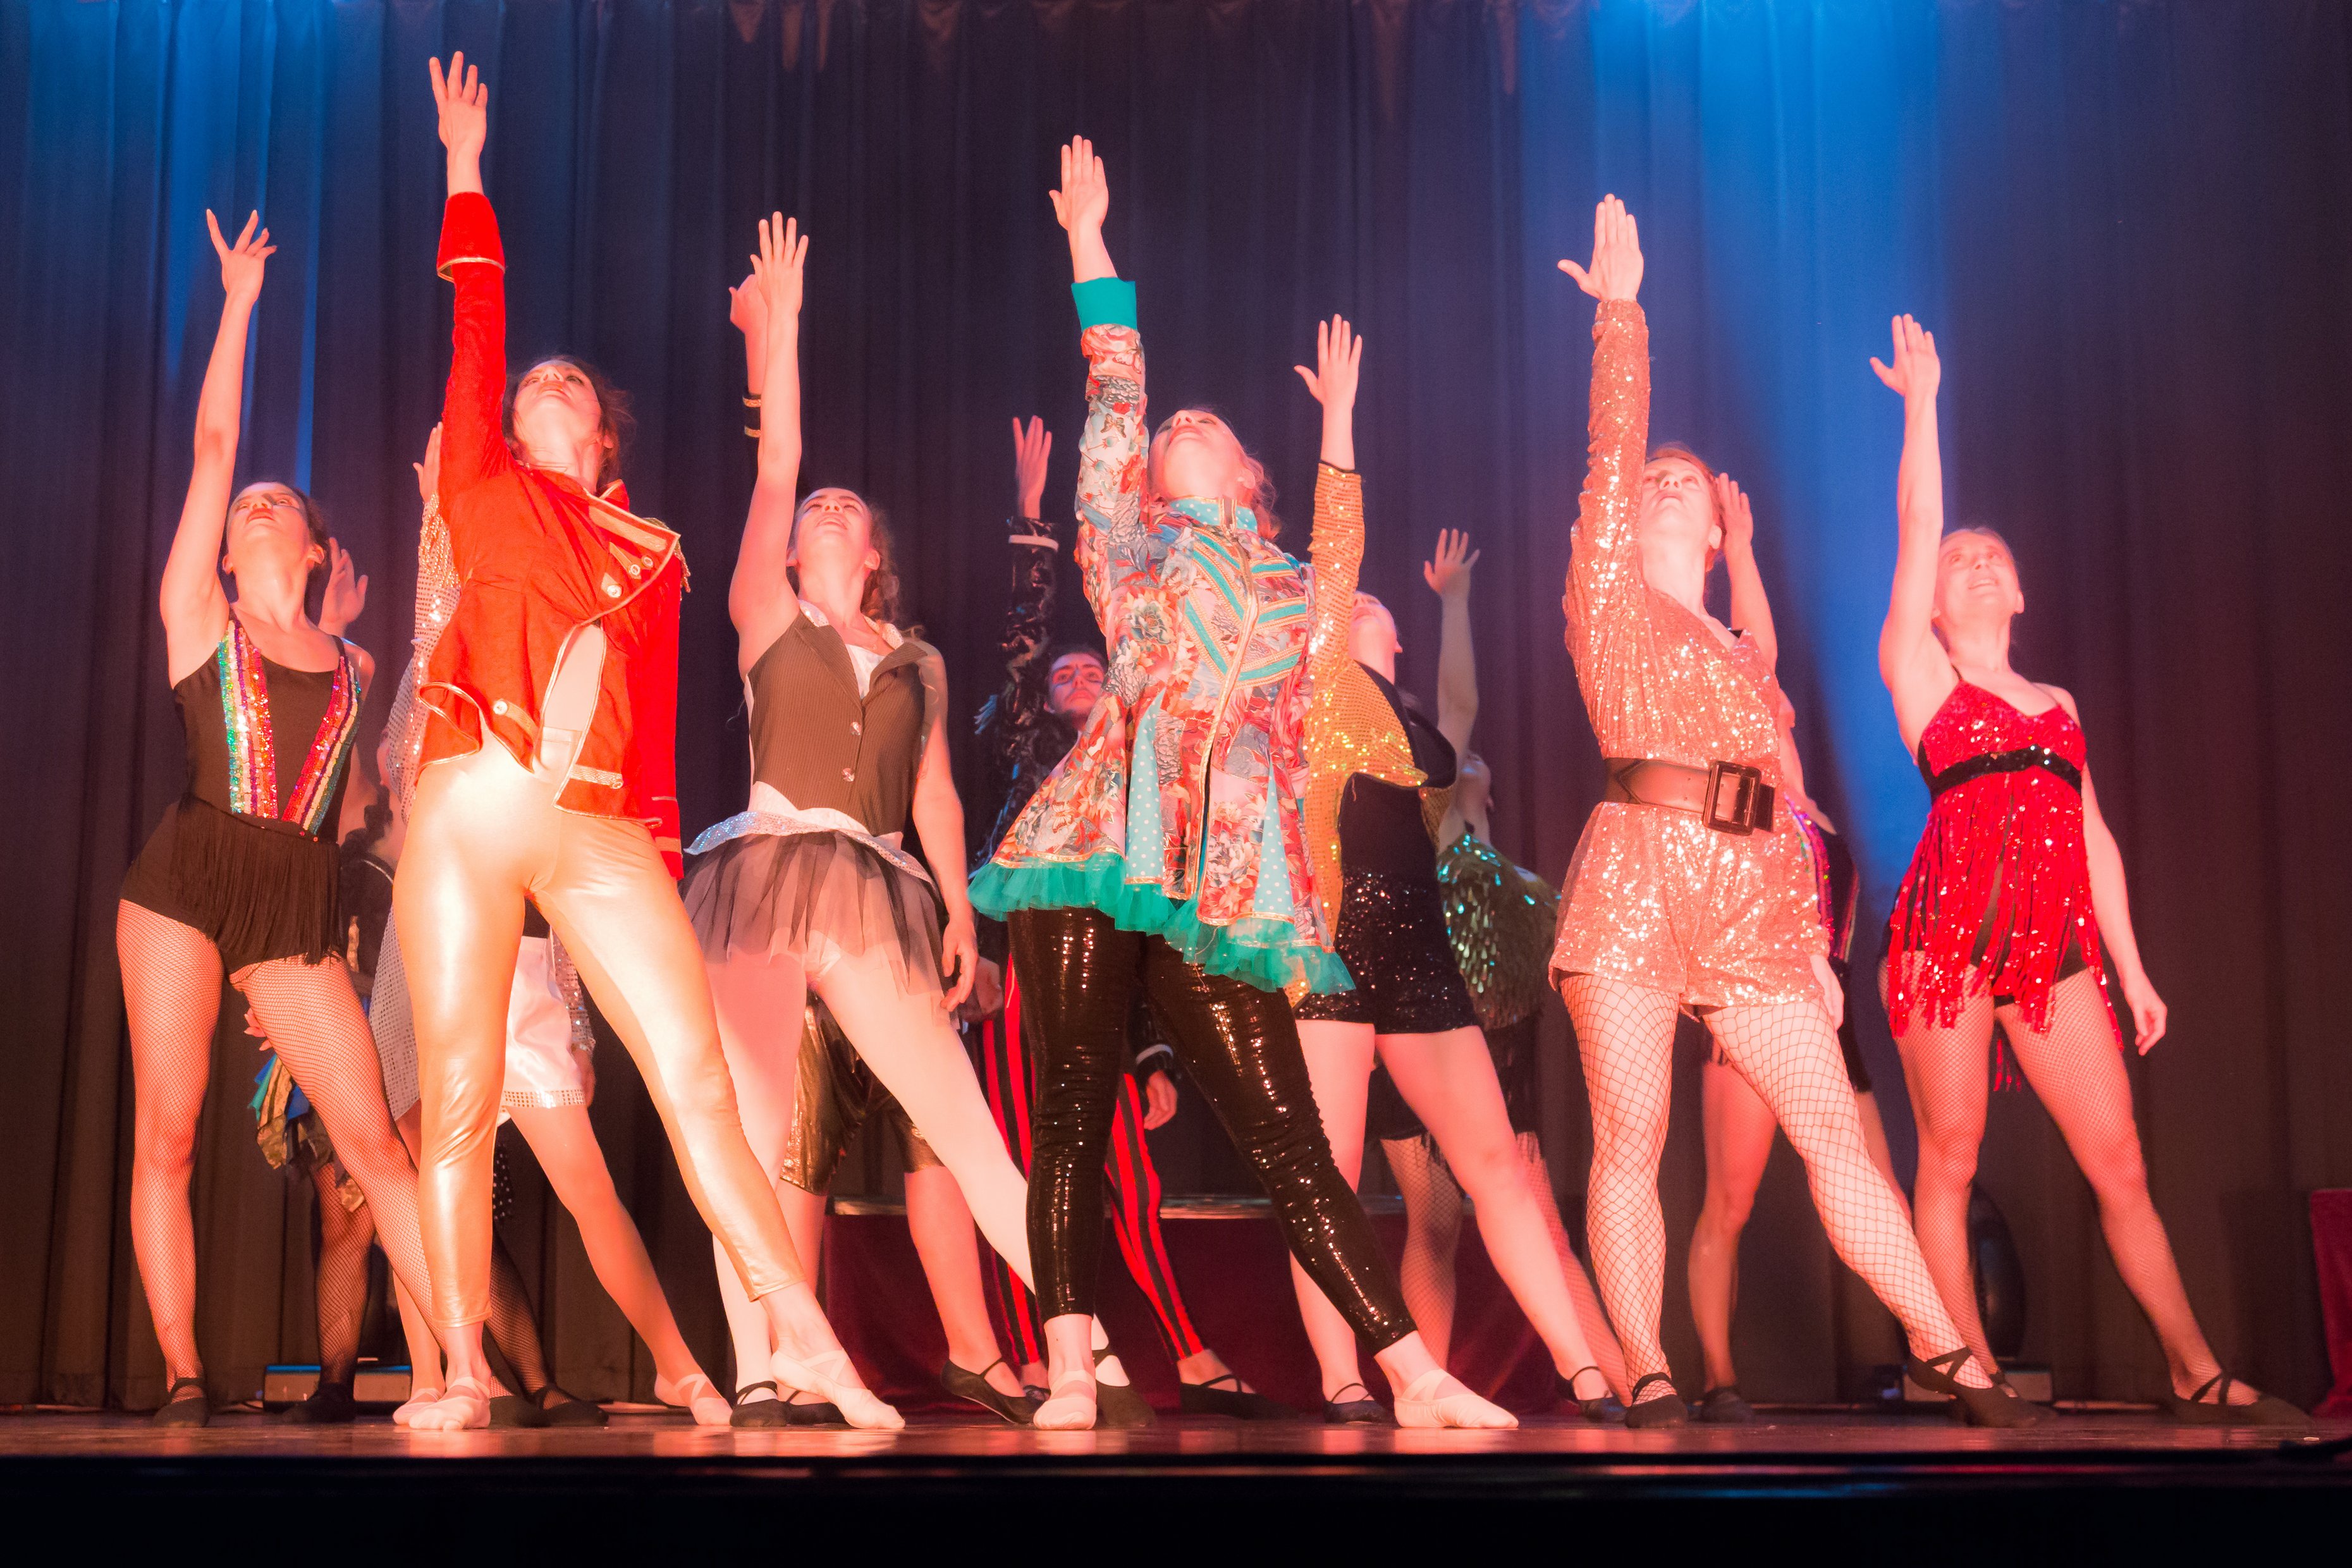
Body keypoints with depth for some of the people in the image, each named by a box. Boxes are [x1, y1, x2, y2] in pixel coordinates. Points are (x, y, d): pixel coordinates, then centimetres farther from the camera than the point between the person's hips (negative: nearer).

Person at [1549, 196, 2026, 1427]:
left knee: (1835, 1129, 3)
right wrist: (1619, 311, 7)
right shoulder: (1608, 600, 12)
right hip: (1634, 883, -4)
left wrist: (1813, 944, 15)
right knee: (1630, 1142, -4)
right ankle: (1646, 1378, 2)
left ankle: (1941, 1344, 8)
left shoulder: (1742, 658, 24)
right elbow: (1611, 447, 3)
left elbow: (1783, 810, 21)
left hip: (1749, 902, 4)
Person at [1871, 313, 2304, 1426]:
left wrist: (2131, 965, 14)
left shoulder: (2055, 703, 23)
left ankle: (2197, 1376, 6)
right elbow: (1915, 524, 2)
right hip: (1948, 932, -4)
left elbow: (2092, 835, 19)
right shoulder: (1918, 670, 10)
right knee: (1950, 1158, -2)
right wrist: (1920, 399, 5)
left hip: (2057, 942, 4)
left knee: (2119, 1160, 1)